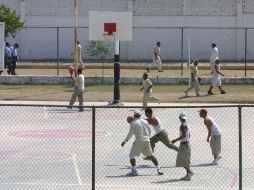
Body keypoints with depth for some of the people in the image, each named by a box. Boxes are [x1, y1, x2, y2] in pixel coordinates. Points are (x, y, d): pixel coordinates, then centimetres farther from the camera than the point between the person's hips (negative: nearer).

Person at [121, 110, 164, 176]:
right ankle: (159, 169, 9)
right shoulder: (145, 121, 12)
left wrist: (124, 142, -1)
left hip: (139, 141, -5)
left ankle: (134, 170, -7)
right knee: (151, 155, 13)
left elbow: (130, 134, -9)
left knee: (132, 155, 4)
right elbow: (149, 132, 20)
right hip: (147, 140, 5)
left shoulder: (133, 123, -5)